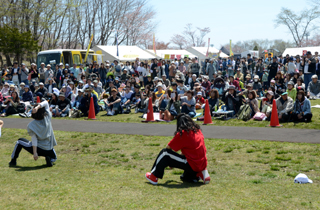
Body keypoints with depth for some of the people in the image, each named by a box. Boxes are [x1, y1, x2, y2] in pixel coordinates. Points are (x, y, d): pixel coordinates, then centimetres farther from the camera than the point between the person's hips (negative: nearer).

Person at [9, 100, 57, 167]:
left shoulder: (31, 125, -14)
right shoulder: (48, 117, -7)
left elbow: (34, 140, -16)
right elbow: (46, 103, -4)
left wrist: (35, 153, -15)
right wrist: (38, 107, -23)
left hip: (39, 149, -2)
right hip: (49, 150, 2)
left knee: (20, 141, 22)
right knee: (54, 158, 33)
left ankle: (13, 161, 24)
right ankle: (48, 159, -4)